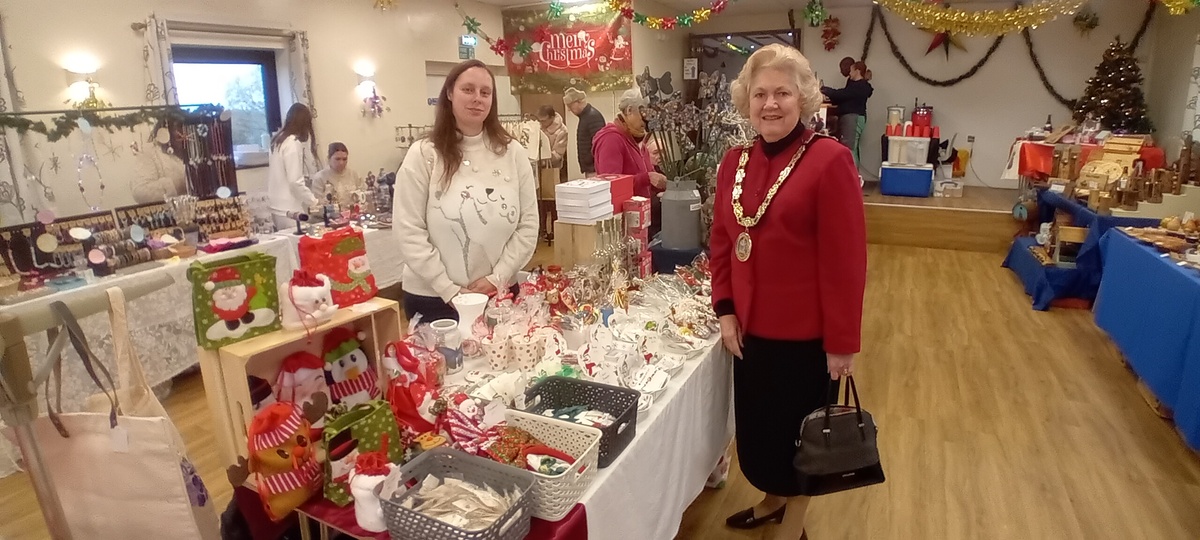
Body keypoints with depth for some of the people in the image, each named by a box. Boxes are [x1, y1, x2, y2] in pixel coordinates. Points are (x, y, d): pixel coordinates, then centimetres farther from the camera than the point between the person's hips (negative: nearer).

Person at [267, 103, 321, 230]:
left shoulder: (278, 140, 13)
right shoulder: (293, 143, -14)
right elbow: (295, 181, -18)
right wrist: (314, 202, -10)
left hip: (278, 206, 9)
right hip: (289, 209, -9)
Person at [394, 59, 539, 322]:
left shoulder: (512, 152, 2)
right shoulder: (423, 155, -5)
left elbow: (528, 225, 1)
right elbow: (409, 232, -9)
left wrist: (497, 278, -8)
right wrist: (449, 289, -13)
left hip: (498, 294, 2)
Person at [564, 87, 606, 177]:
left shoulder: (593, 116, -14)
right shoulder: (584, 116, 16)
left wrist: (595, 169, -21)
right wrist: (586, 168, 16)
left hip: (595, 169, -9)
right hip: (590, 169, 9)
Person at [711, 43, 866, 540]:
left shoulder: (829, 160, -15)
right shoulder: (735, 161, 3)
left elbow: (845, 261, -15)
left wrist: (842, 342, -13)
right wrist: (725, 309, 1)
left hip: (806, 332, -5)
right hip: (750, 326, 5)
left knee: (797, 429, 13)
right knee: (755, 424, 19)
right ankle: (771, 498, 47)